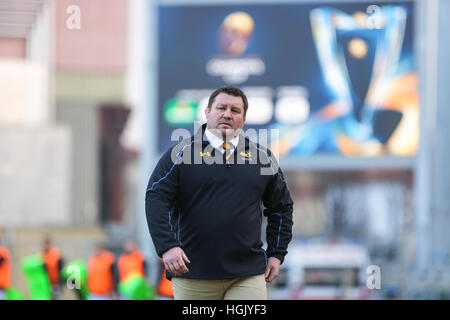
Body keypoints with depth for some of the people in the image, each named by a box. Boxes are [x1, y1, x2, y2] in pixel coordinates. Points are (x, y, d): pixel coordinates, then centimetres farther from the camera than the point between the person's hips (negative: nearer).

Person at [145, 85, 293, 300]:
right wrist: (167, 246, -19)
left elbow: (282, 207, 22)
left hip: (248, 276, 2)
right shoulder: (180, 154, 2)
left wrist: (277, 254, 14)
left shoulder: (263, 157, 12)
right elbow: (156, 200, -6)